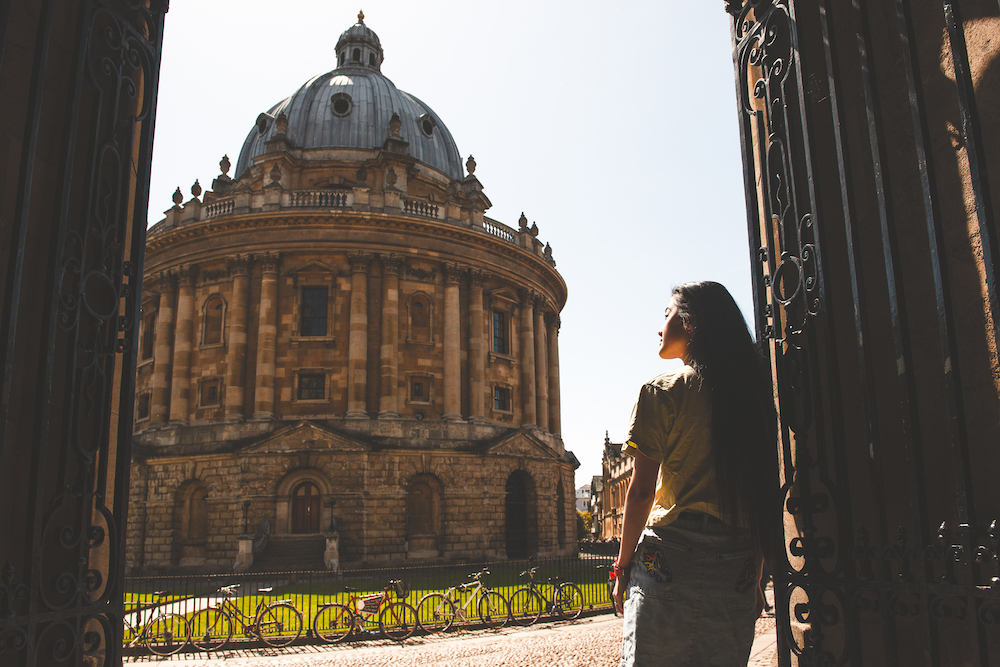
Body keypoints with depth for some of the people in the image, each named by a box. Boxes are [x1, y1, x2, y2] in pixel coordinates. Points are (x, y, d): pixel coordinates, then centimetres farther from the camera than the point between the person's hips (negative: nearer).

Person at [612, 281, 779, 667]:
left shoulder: (662, 392, -4)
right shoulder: (753, 392, 11)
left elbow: (642, 489, -7)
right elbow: (763, 495, 11)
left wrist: (623, 566, 2)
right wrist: (755, 577, 17)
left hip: (673, 557, -5)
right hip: (738, 563, 6)